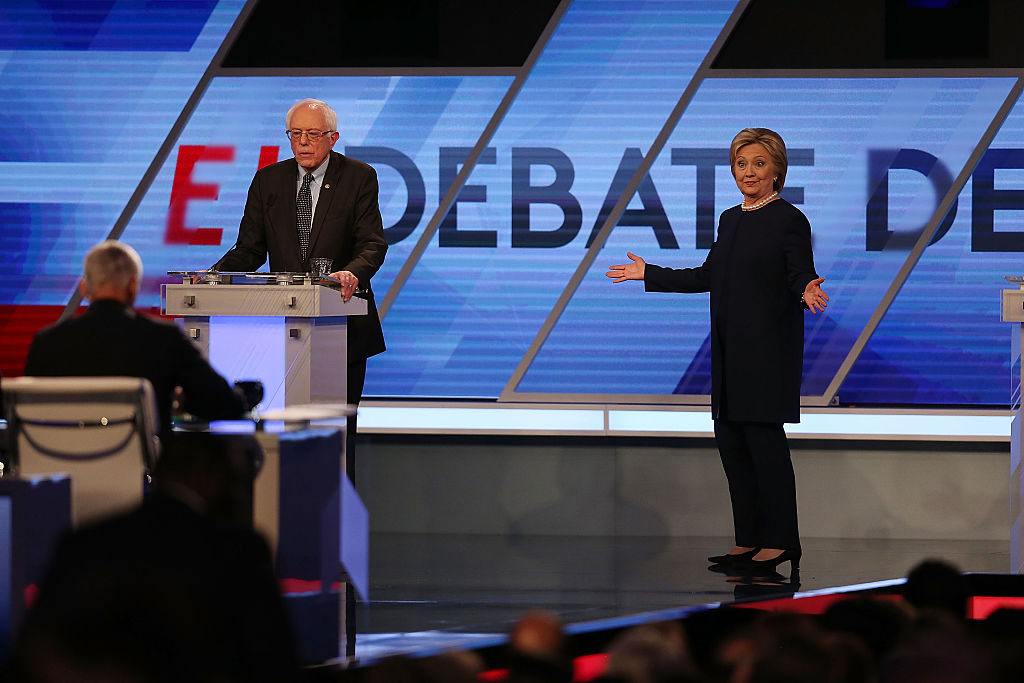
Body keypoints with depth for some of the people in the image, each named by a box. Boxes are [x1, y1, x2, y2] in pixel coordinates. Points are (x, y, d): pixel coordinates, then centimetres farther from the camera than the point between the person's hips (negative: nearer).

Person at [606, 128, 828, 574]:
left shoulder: (789, 220, -9)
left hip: (768, 350, -8)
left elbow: (800, 276, -15)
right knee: (730, 441, 7)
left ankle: (781, 543, 0)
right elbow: (708, 276, 21)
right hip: (730, 351, 8)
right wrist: (649, 274, 24)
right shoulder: (730, 220, 14)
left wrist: (808, 292, -38)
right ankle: (749, 541, 14)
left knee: (765, 441, -7)